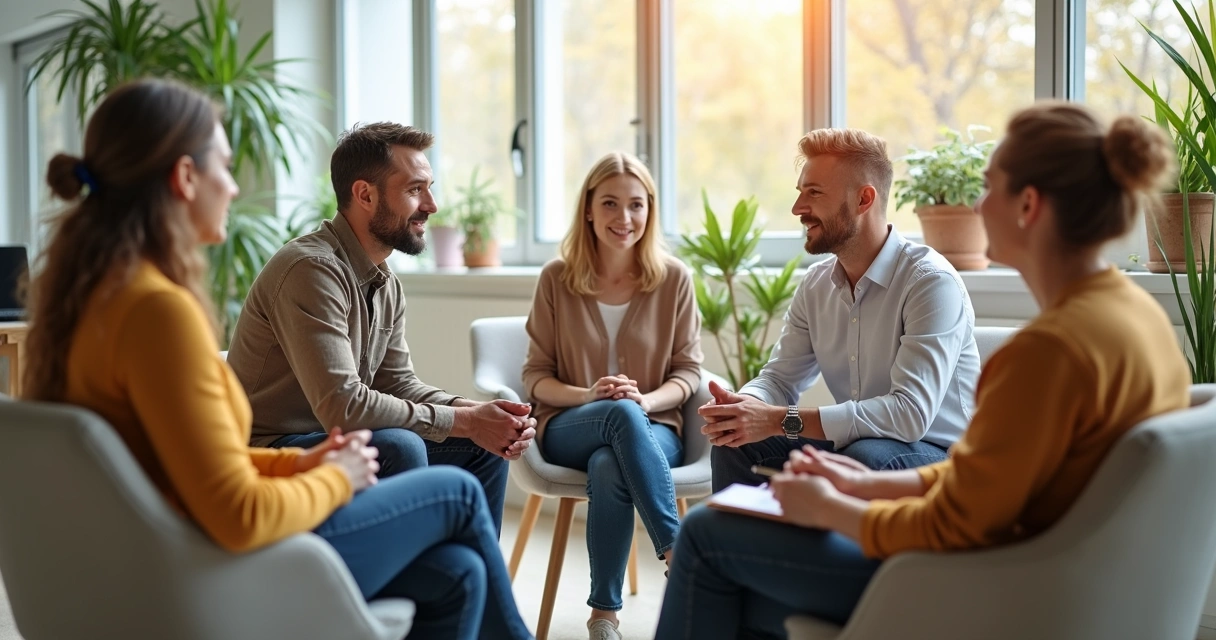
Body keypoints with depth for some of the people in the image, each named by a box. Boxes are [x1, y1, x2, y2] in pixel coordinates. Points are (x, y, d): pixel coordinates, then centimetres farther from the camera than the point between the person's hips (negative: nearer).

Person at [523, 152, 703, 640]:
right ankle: (678, 553, -35)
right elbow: (535, 376, 4)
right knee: (622, 415, -37)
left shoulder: (673, 278, 2)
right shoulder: (556, 279, 2)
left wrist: (645, 400, -18)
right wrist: (587, 395, -17)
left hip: (652, 427, 0)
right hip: (569, 427, 0)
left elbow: (688, 371, 4)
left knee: (608, 468, -37)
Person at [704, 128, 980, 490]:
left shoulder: (931, 282, -20)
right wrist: (745, 405, -21)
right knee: (736, 446, -12)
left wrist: (782, 421, -33)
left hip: (937, 455, -6)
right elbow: (780, 379, 6)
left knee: (864, 457, -36)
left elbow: (910, 413, -30)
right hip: (850, 446, 6)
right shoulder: (816, 284, 4)